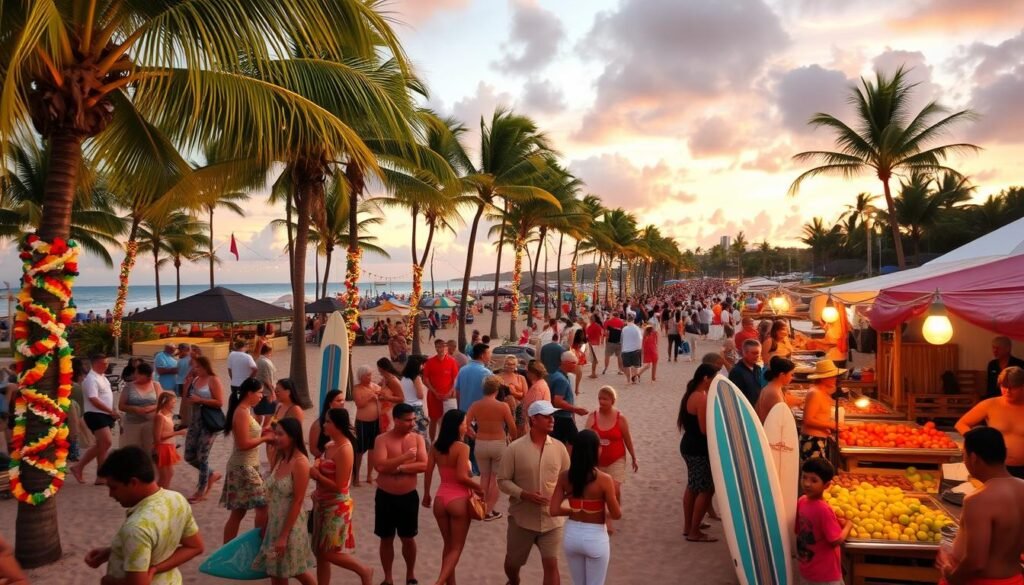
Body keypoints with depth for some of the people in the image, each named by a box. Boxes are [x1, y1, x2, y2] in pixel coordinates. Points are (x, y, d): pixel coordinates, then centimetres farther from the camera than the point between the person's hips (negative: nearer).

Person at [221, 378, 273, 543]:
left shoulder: (245, 410, 11)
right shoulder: (242, 413, -19)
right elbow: (244, 444, -22)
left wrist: (262, 433, 4)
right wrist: (265, 438, -12)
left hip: (246, 466, 10)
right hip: (243, 467, -10)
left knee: (238, 512, 14)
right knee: (263, 505, -6)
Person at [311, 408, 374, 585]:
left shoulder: (344, 449, -22)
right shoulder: (330, 445, 4)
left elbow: (339, 486, -22)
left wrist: (316, 476, -18)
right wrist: (314, 470, -5)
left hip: (336, 507, -9)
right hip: (323, 504, 9)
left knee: (329, 552, -1)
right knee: (320, 551, 13)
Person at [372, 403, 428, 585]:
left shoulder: (417, 438, -4)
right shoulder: (382, 439, -10)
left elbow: (424, 465, -13)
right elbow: (379, 466, -23)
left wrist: (399, 468, -20)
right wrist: (404, 458, -26)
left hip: (409, 496, 1)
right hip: (385, 496, -1)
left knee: (408, 538, 13)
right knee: (386, 539, 11)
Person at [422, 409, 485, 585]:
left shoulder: (436, 447, 2)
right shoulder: (462, 447, -16)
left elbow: (428, 473, 5)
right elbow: (461, 477, -22)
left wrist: (426, 495, 18)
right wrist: (478, 488, -6)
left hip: (440, 499, 6)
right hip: (459, 500, -5)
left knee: (448, 545, 21)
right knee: (456, 547, 7)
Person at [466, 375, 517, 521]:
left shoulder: (475, 405, -7)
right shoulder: (503, 406, -13)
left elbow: (465, 425, -10)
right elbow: (513, 429, -9)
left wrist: (474, 436, 7)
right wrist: (508, 437, 12)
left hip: (480, 444, 2)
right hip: (499, 444, -2)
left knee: (484, 476, 19)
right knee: (495, 478, 12)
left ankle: (483, 508, 23)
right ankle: (490, 511, 13)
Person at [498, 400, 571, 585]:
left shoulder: (559, 447, -3)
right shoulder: (514, 448, -12)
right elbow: (503, 481, -9)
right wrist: (524, 494, -22)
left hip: (551, 519, 1)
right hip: (521, 519, -1)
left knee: (551, 564, -3)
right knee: (512, 563, 17)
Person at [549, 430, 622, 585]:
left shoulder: (564, 477, -8)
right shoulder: (604, 479, -19)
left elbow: (553, 511, -9)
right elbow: (617, 514, -13)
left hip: (571, 535, 4)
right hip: (595, 538, -4)